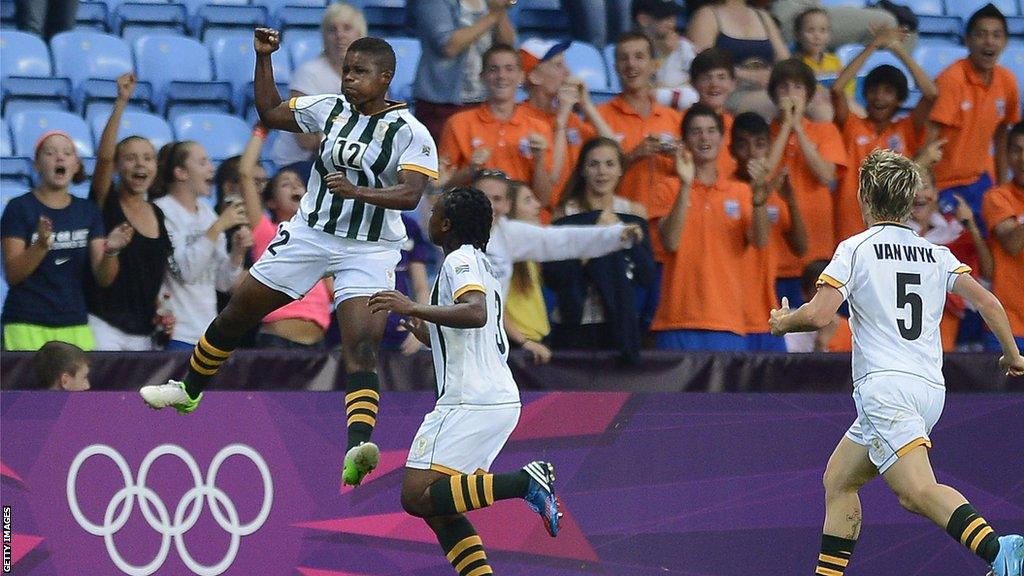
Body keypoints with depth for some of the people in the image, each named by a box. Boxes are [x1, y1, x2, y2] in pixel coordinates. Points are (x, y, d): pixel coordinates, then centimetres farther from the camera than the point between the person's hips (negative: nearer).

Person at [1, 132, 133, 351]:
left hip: (75, 325, 3)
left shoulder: (88, 211, 11)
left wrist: (111, 251, -16)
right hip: (27, 326, -3)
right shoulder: (19, 208, 0)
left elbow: (104, 278, 5)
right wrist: (41, 246, -24)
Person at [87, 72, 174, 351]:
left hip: (142, 333, 6)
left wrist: (163, 314, 4)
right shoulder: (105, 202, -3)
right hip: (103, 326, -6)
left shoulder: (159, 216, 13)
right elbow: (103, 155, -21)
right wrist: (121, 102, -28)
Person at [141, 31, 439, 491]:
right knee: (236, 314, 13)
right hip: (309, 233, 5)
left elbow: (410, 194, -25)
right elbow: (270, 113, 17)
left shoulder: (409, 133, -12)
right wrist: (263, 58, 8)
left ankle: (357, 447, -36)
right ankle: (189, 390, 36)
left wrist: (358, 191, -40)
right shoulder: (330, 109, 3)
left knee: (362, 346, -22)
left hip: (368, 250, -5)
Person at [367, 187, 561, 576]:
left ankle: (526, 481, -24)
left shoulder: (460, 260, -6)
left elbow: (476, 313, -26)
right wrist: (427, 334, 36)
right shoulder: (481, 266, 25)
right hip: (501, 399, 10)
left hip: (472, 403, -10)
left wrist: (413, 309, -25)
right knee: (438, 508, 11)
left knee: (417, 497, -16)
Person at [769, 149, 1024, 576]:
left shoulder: (856, 249, -1)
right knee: (838, 481, 21)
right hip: (931, 390, 8)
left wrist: (782, 322, 12)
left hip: (886, 385, -8)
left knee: (918, 492, -23)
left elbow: (818, 315, -10)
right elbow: (988, 303, 9)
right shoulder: (936, 255, 15)